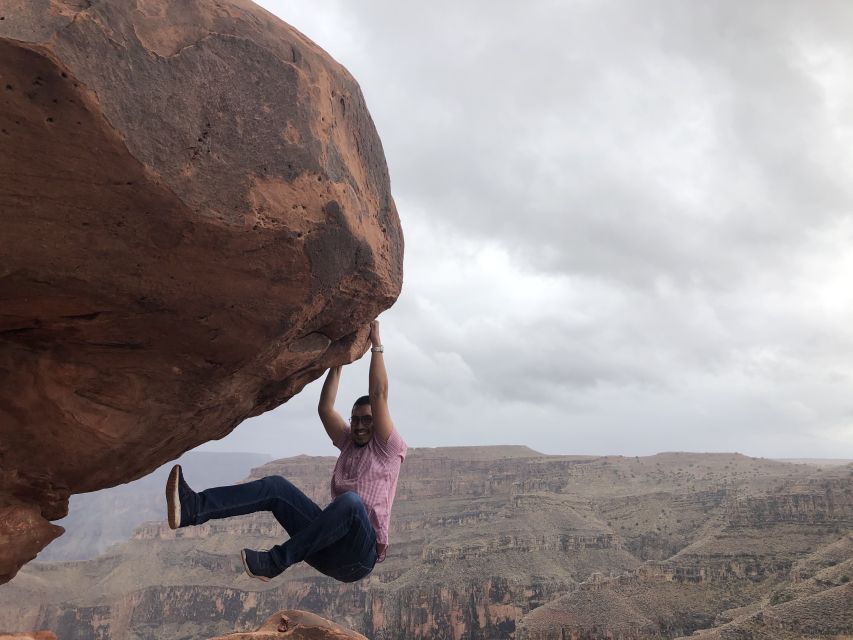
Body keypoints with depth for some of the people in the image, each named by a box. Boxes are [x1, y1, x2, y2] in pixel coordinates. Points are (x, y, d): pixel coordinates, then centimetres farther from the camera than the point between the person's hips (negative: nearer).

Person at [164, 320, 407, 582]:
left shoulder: (389, 449, 4)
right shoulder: (349, 443, 22)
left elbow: (378, 396, -6)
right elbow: (325, 409, 13)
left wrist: (376, 344, -3)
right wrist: (337, 364, 13)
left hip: (359, 556, -6)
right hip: (329, 550, 6)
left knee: (350, 501, -38)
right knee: (277, 486, -10)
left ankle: (275, 561, -32)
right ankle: (195, 508, -29)